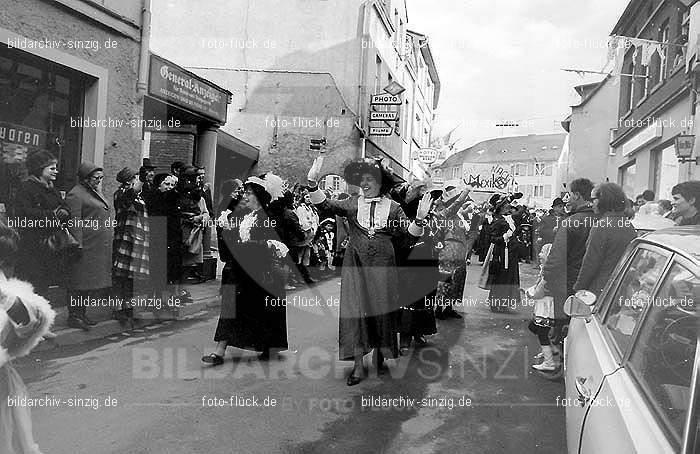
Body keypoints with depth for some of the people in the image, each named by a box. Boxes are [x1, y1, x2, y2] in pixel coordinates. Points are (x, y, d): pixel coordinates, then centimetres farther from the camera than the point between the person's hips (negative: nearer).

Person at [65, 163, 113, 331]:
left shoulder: (97, 192, 19)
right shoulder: (76, 194, -9)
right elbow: (74, 222, -15)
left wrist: (107, 243, 21)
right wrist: (78, 244, -20)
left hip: (101, 246, 9)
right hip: (87, 246, -9)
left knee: (93, 281, 12)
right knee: (82, 280, -4)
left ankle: (81, 313, 21)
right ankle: (74, 316, 5)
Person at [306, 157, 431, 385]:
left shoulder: (393, 207, 4)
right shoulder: (352, 203, 5)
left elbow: (407, 235, 1)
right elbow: (325, 206, -6)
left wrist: (419, 219, -16)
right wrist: (313, 183, -19)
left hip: (382, 266, 0)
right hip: (356, 264, 0)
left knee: (382, 309, 6)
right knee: (355, 309, -3)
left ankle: (380, 354, 28)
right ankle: (358, 365, 4)